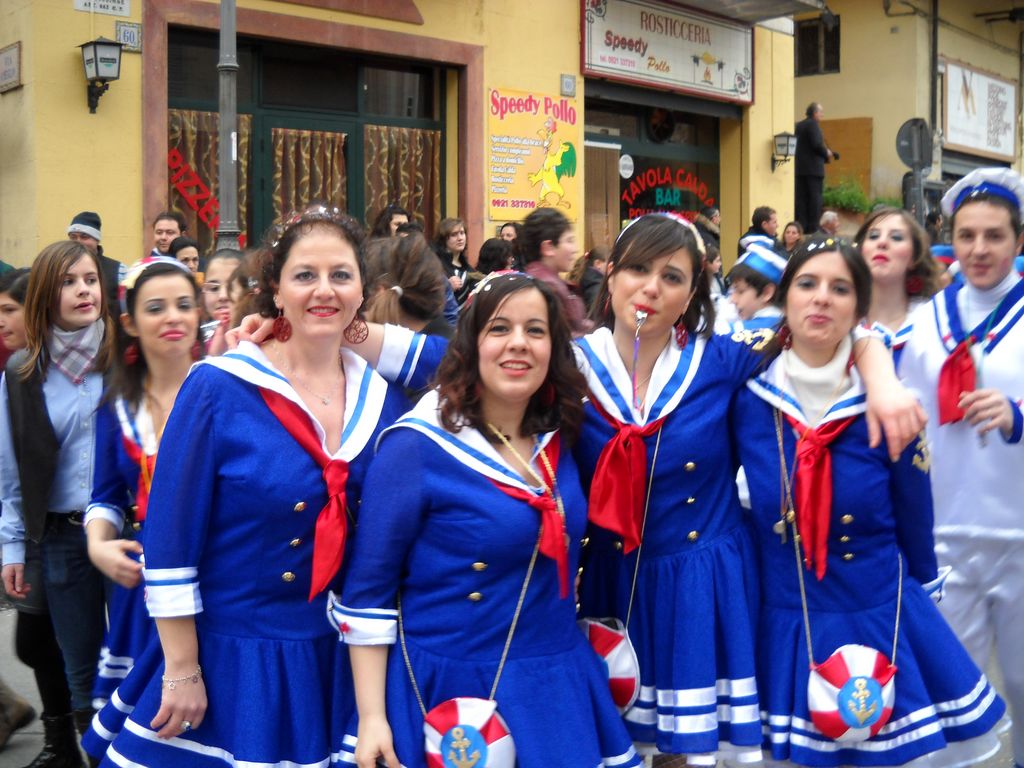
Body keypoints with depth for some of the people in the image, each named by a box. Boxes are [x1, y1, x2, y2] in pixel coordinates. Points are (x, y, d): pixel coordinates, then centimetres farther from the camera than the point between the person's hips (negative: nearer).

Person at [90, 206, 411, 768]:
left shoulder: (381, 399, 0)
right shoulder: (217, 388, -12)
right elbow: (170, 535, -12)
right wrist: (181, 670, -12)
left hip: (338, 657, 4)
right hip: (228, 653, -3)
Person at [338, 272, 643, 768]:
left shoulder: (557, 438, 3)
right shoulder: (417, 447, -14)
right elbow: (368, 588, -12)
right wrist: (371, 717, -14)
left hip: (557, 685, 5)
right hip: (452, 690, -5)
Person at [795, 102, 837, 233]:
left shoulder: (798, 126, 14)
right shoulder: (813, 124, -9)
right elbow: (817, 144, -19)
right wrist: (827, 153, -1)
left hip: (799, 168, 7)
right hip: (813, 168, -7)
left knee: (800, 198, 5)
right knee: (815, 198, -3)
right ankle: (813, 228, -5)